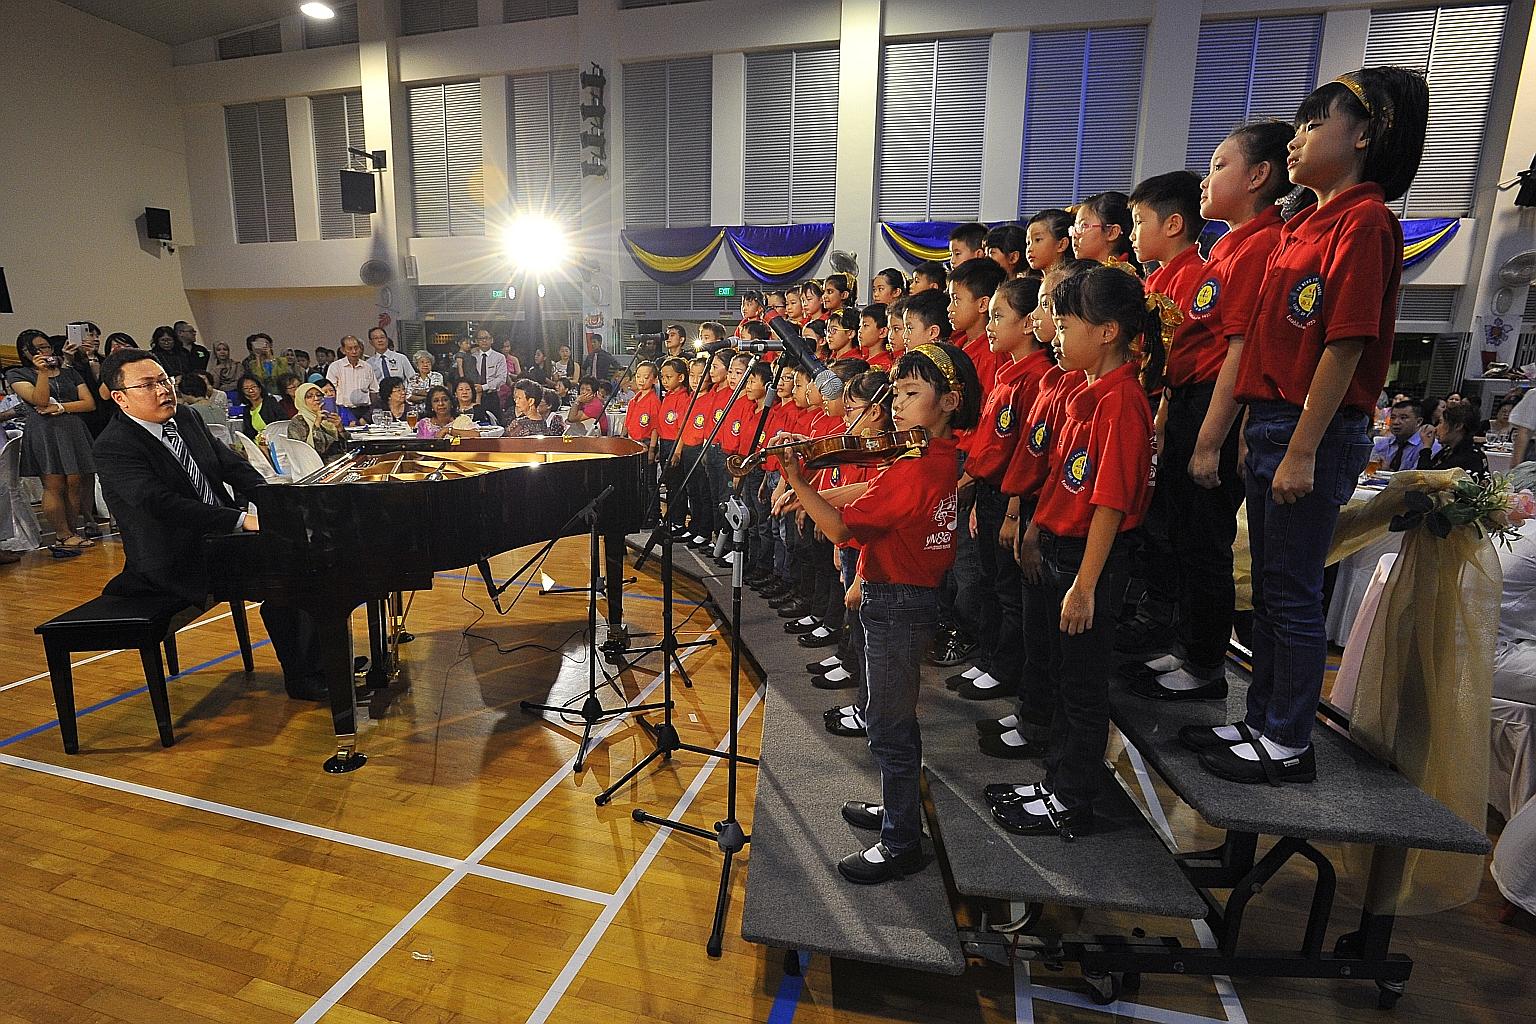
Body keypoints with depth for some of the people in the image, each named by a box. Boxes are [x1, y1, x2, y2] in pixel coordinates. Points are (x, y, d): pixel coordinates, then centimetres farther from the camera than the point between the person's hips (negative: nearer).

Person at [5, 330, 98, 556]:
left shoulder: (69, 373, 18)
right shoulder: (17, 374, 8)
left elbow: (90, 403, 9)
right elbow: (39, 400, -8)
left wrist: (61, 407, -5)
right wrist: (42, 372, -14)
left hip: (74, 432, 3)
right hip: (43, 433, -3)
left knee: (74, 485, -2)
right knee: (54, 486, -8)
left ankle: (69, 533, 4)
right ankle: (65, 537, -4)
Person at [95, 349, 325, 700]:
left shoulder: (187, 418, 7)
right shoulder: (115, 446, -16)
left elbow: (232, 465, 8)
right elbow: (162, 503, -28)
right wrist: (243, 519, -35)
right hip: (179, 560, -8)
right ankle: (301, 677, -7)